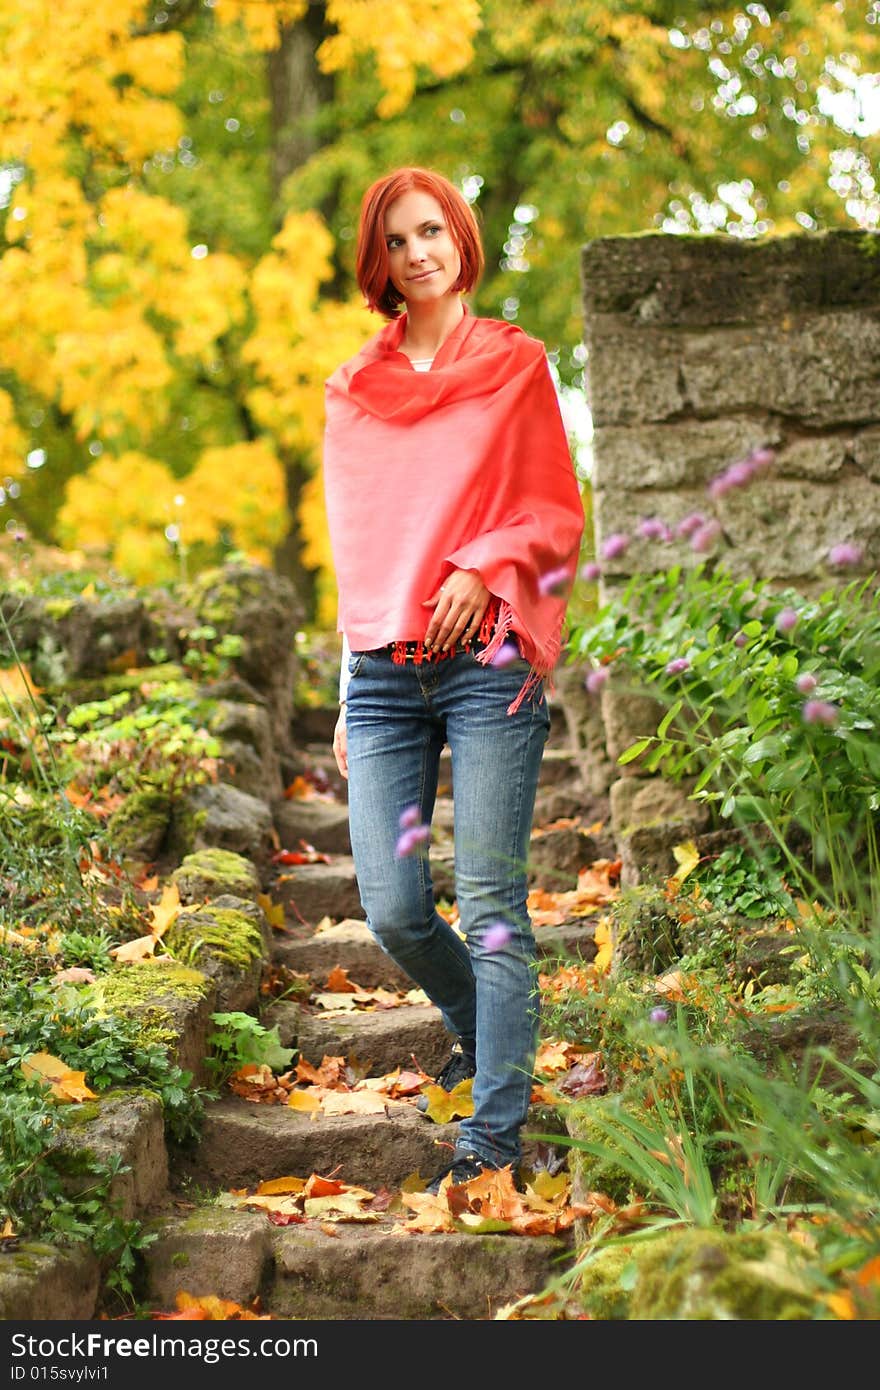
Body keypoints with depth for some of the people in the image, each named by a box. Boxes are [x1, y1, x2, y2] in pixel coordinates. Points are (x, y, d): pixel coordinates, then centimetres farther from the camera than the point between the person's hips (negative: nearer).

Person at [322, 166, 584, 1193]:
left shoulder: (516, 365, 8)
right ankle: (479, 1027, 29)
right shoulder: (351, 391, 16)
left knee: (491, 906, -9)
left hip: (487, 664, -3)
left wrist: (484, 566, -13)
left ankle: (496, 1125, -1)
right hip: (382, 676, 3)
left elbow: (556, 512, 7)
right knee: (391, 909, -1)